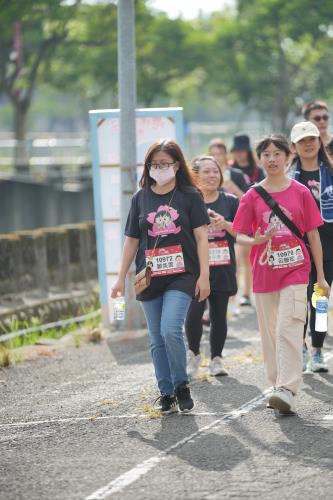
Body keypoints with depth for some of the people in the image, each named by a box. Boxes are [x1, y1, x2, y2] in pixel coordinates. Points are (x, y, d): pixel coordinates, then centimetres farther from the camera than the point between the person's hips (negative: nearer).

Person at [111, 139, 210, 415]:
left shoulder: (190, 196, 1)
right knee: (157, 340, 5)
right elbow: (132, 239, 14)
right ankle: (167, 394, 13)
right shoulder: (141, 198, 9)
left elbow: (201, 237, -2)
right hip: (149, 278, 4)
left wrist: (204, 275, -8)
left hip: (181, 275, -4)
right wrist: (121, 277, 11)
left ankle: (182, 386, -1)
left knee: (171, 330, -19)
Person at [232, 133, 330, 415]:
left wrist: (321, 276, 4)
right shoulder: (253, 196, 4)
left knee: (288, 329, -14)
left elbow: (313, 235, 4)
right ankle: (276, 386, 18)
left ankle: (287, 391, -21)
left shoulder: (301, 193, 1)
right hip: (264, 273, 3)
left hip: (295, 272, -3)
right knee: (270, 333, 8)